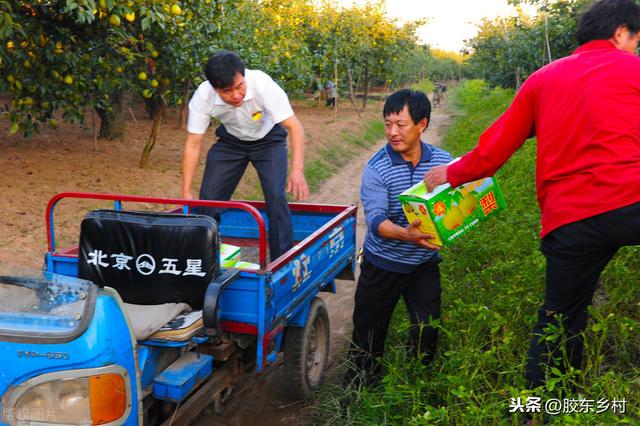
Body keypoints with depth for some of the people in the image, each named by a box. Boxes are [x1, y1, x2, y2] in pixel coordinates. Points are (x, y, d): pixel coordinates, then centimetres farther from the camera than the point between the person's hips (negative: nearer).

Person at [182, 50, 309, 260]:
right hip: (231, 141, 3)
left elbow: (294, 126, -34)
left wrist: (297, 170, -47)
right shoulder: (202, 97, -28)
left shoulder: (262, 84, -36)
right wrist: (186, 193, -21)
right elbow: (193, 144, -19)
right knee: (208, 196, -3)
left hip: (268, 139, -2)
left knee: (276, 197, -20)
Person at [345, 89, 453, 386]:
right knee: (369, 332, 10)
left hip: (424, 263, 2)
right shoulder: (377, 168, -16)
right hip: (383, 263, -2)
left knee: (427, 332, 6)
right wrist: (405, 234, -45)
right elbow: (375, 219, -25)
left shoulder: (443, 161, -6)